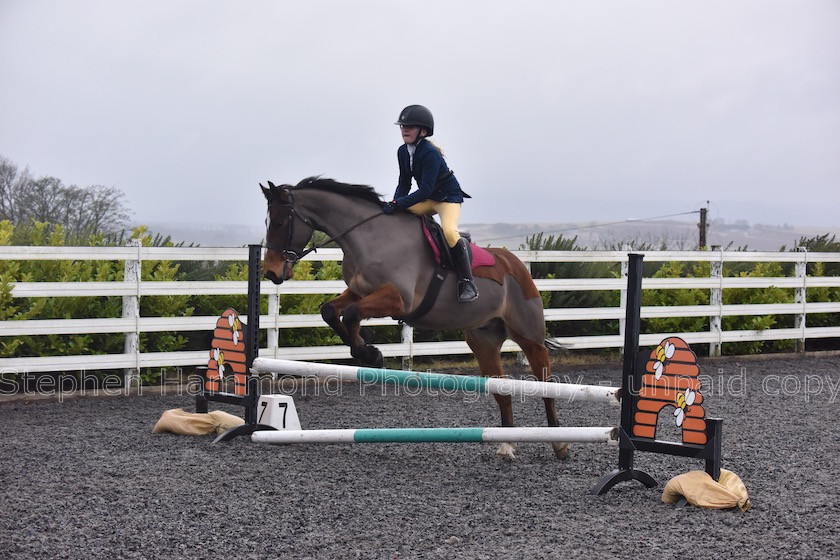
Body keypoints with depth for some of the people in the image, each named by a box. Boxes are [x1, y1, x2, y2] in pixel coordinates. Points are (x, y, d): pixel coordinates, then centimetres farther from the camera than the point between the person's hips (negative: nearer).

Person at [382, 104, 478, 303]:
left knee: (450, 231, -31)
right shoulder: (403, 152, -2)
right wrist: (394, 204, -12)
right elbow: (404, 183, 5)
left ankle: (467, 283, -25)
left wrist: (398, 204, -35)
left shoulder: (430, 153, -26)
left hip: (448, 197, -8)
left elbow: (426, 189, -31)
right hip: (426, 199, 8)